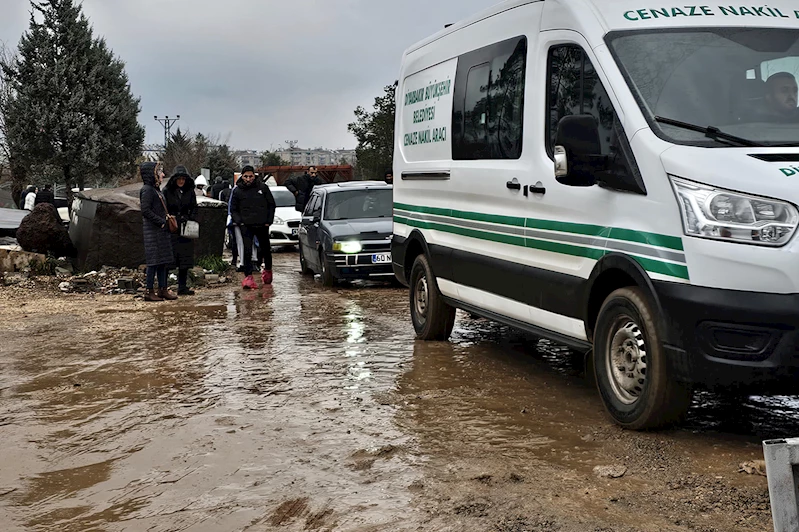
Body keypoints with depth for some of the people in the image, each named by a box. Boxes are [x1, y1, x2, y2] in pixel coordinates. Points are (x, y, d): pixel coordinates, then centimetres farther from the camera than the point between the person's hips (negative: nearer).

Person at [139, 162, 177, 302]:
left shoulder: (156, 190, 17)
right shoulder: (147, 190, -11)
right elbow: (145, 211, -19)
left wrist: (167, 220, 9)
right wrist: (161, 222, -17)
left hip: (162, 231, 10)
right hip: (153, 231, -9)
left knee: (163, 260, 10)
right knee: (155, 260, -8)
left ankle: (163, 289, 15)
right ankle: (149, 292, -3)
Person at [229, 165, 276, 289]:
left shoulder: (262, 187, 2)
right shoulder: (237, 191, 3)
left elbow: (271, 205, 10)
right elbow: (233, 209, 11)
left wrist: (269, 221, 2)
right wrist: (238, 221, -5)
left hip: (262, 225, 1)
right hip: (246, 226, -1)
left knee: (265, 249, 15)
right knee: (247, 251, -12)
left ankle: (268, 270, 39)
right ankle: (248, 276, -13)